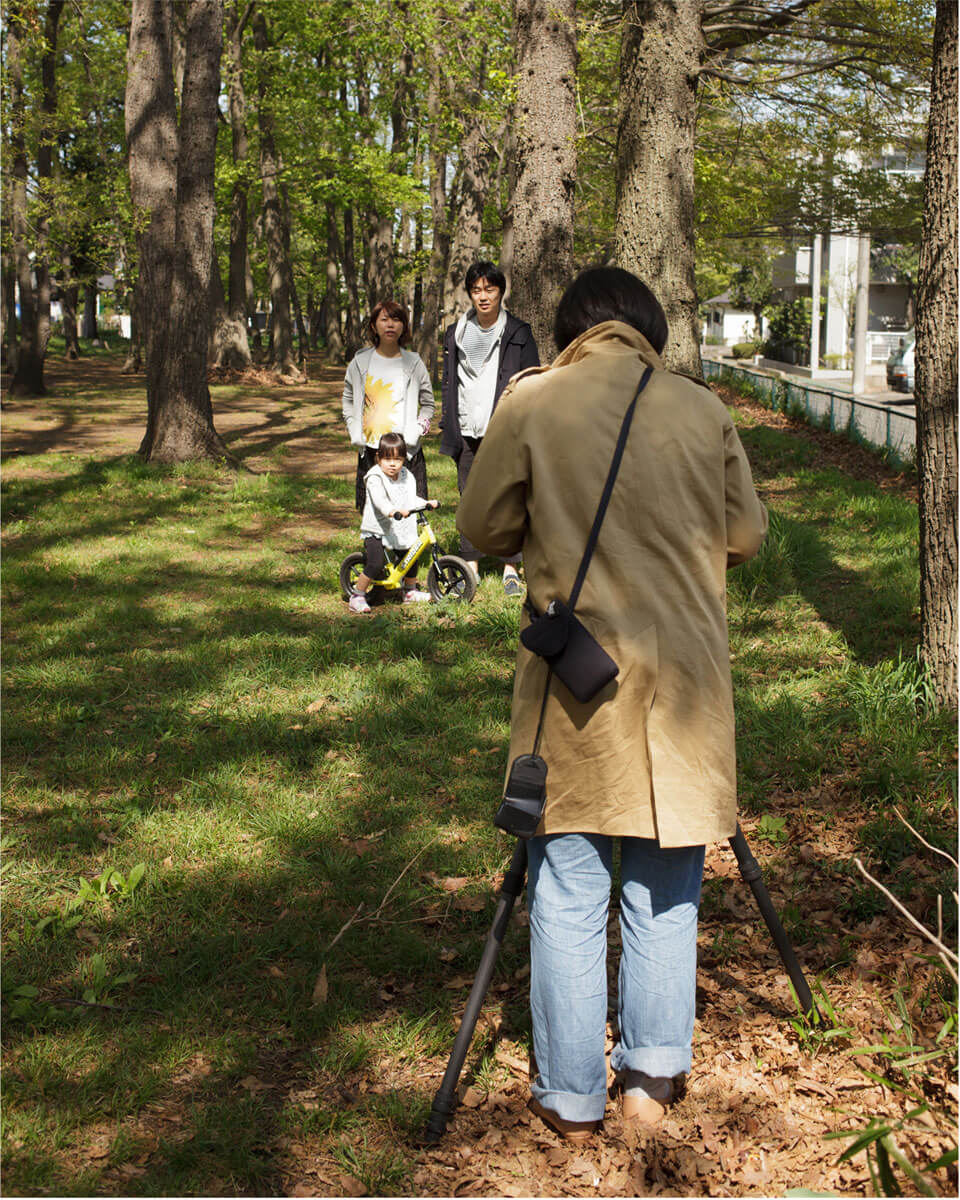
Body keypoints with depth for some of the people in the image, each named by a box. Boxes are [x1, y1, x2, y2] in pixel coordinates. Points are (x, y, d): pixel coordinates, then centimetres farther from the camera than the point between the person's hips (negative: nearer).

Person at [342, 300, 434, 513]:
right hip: (369, 449, 2)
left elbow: (428, 404, 11)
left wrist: (415, 432, -4)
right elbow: (348, 399, 17)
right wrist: (355, 433, 4)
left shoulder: (413, 363, 4)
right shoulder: (361, 361, 6)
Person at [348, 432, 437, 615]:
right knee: (375, 564, -20)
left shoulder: (406, 476, 5)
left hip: (400, 530, 7)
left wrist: (426, 503, 6)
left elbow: (411, 499, 20)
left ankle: (410, 591, 38)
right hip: (376, 530, -7)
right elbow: (379, 500, -34)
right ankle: (357, 597, -6)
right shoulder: (375, 478, -17)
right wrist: (392, 511, -51)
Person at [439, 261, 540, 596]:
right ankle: (471, 567, 15)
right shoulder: (456, 333, 10)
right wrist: (446, 423, 11)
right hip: (466, 431, 3)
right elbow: (448, 383, 17)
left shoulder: (518, 333, 1)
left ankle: (510, 569, 7)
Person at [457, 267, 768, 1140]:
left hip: (575, 683, -1)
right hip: (684, 688, 2)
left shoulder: (531, 404, -5)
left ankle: (572, 1097, 16)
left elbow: (483, 529, 1)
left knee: (568, 899, 8)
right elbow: (747, 536, 8)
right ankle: (655, 1075, 22)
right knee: (665, 891, 16)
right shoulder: (704, 411, 0)